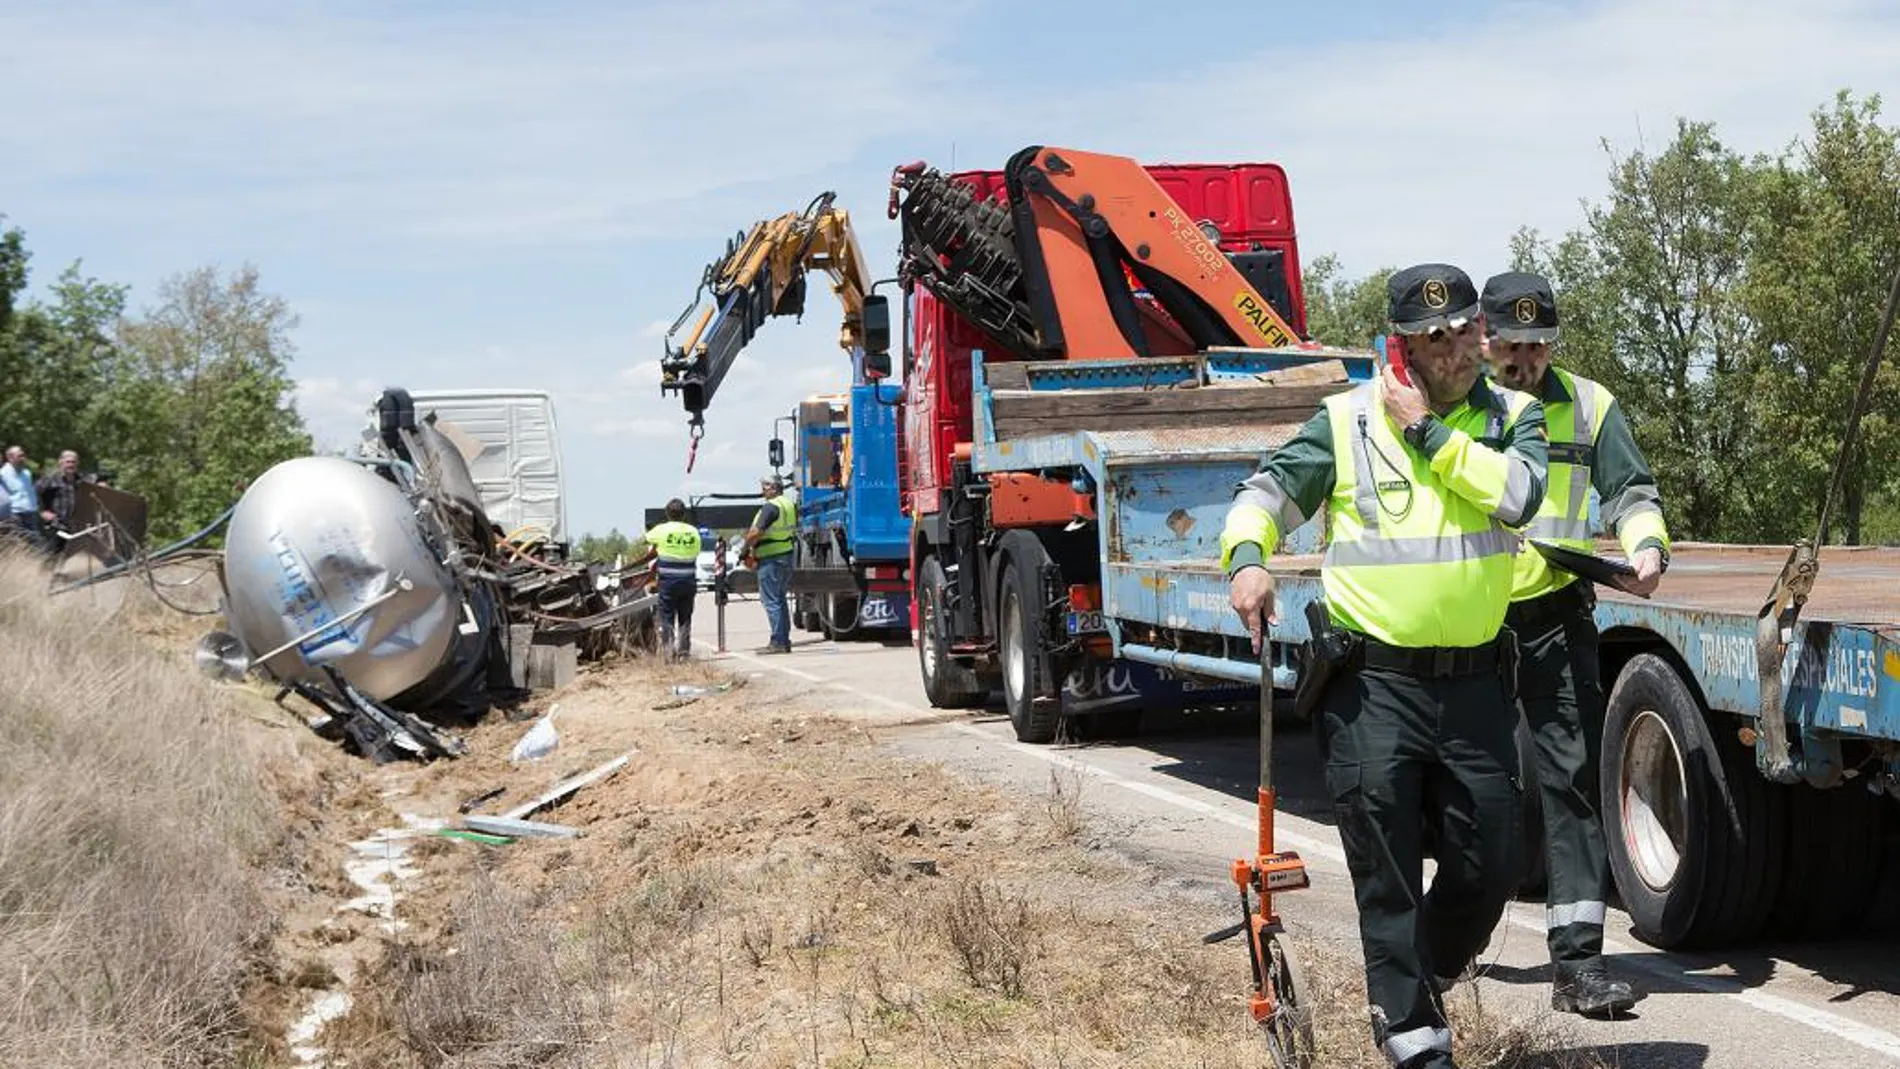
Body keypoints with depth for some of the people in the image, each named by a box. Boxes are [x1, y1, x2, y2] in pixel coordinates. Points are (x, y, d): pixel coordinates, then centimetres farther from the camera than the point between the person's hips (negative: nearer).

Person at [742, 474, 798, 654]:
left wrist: (747, 547, -4)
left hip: (771, 559, -9)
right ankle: (784, 641, 17)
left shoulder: (770, 507, -16)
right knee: (780, 599, 15)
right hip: (787, 555, 9)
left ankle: (777, 642, -8)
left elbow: (756, 533, -22)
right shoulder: (790, 505, 13)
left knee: (771, 600, -6)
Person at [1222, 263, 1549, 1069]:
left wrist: (1429, 432, -12)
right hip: (1372, 679, -2)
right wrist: (1247, 557, -18)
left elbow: (1518, 495, -13)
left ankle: (1420, 985, 33)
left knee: (1492, 865, 8)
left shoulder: (1513, 416, 7)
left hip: (1474, 680, 3)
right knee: (1387, 874, -2)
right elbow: (1267, 494, 2)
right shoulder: (1348, 419, 2)